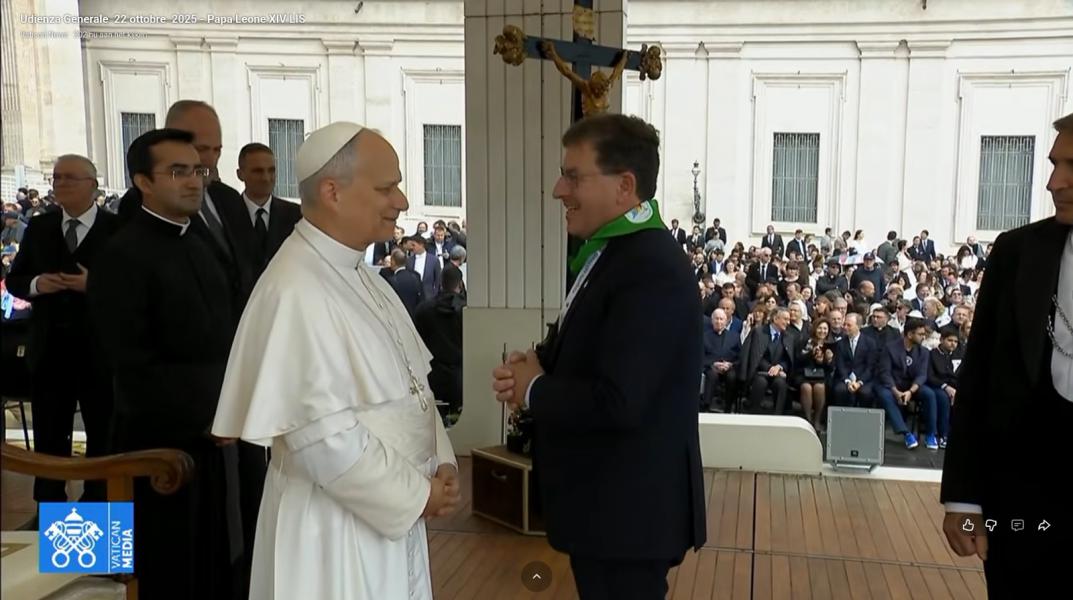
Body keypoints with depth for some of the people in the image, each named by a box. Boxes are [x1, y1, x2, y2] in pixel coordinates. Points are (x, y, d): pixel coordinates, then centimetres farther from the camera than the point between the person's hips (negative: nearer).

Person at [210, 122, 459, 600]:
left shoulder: (358, 275, 6)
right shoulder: (295, 293, -22)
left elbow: (409, 382, 9)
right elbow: (322, 434, -25)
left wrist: (439, 464, -3)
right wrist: (416, 494, -15)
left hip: (391, 510, 8)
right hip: (335, 525, -8)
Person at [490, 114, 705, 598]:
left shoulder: (652, 271, -25)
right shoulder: (611, 250, 8)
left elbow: (616, 403, -32)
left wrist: (533, 389, -16)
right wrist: (536, 363, -4)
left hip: (629, 508, -10)